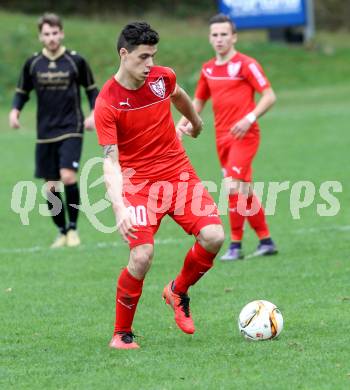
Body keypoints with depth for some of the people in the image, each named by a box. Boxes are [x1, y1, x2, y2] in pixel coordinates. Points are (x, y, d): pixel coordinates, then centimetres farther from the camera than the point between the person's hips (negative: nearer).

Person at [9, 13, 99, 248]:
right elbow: (22, 92, 14)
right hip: (45, 133, 3)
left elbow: (92, 90, 8)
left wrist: (94, 114, -7)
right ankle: (62, 233, 20)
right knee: (51, 186, 3)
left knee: (68, 176, -21)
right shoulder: (33, 64, 3)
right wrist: (15, 111, -5)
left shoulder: (76, 61, -2)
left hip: (71, 130, -3)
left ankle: (73, 228, -4)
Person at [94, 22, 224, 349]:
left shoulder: (162, 77, -1)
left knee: (213, 237, -15)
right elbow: (110, 162, -22)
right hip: (138, 183, -5)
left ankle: (178, 291, 15)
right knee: (142, 255, -22)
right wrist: (120, 208, -36)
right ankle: (121, 333, 0)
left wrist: (195, 122, 45)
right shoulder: (107, 103, -16)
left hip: (179, 173, 5)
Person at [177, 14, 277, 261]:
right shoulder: (208, 69, 12)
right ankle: (266, 241, 20)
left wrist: (249, 118, -22)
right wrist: (182, 125, 8)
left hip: (244, 135, -7)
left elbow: (269, 96, -10)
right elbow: (198, 101, 23)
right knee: (245, 192, 10)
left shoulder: (246, 64, -8)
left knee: (234, 187, -16)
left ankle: (236, 246, -7)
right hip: (222, 137, 7)